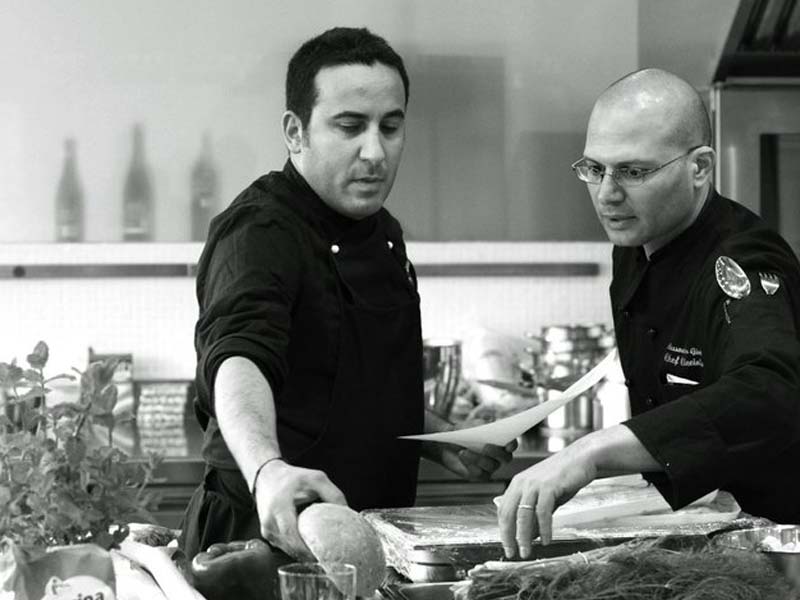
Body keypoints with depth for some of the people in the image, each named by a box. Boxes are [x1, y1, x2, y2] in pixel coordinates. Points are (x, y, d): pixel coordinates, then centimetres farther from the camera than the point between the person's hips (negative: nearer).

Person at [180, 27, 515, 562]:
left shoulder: (383, 232, 13)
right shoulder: (257, 234, -15)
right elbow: (238, 358, -33)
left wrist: (439, 445, 14)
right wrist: (268, 470, -50)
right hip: (277, 536, -7)